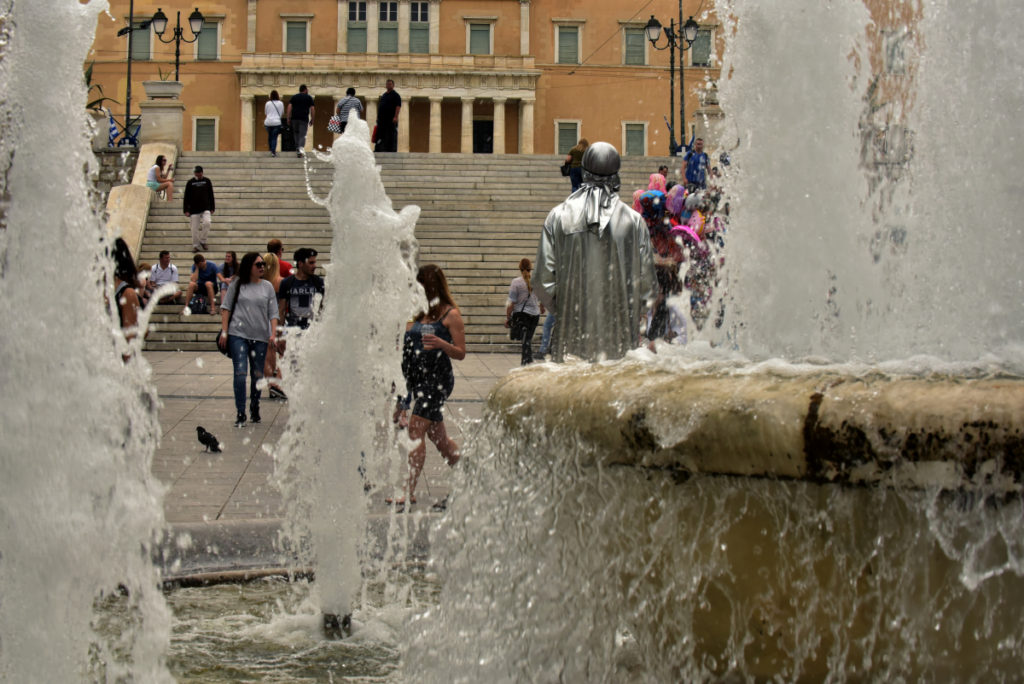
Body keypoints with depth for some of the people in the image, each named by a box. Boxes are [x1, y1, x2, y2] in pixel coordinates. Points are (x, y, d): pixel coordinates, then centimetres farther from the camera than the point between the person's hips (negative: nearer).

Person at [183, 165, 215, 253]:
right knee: (195, 228, 1)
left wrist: (212, 208, 7)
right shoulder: (190, 182, 0)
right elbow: (186, 197, 2)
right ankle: (196, 246, 13)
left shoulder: (207, 181, 4)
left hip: (205, 208, 0)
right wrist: (186, 210, -3)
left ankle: (203, 241, -1)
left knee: (206, 222, -20)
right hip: (194, 209, 0)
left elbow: (211, 195, 10)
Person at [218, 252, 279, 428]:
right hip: (238, 334, -2)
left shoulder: (267, 287, 7)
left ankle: (255, 410, 26)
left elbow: (273, 312, 6)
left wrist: (273, 334, -6)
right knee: (240, 373, -9)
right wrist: (224, 332, -2)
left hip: (260, 337, 2)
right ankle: (240, 414, -5)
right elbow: (226, 308, 5)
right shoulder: (237, 284, 3)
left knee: (257, 375, 9)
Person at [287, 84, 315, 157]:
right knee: (302, 135, -5)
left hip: (294, 118, 2)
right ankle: (301, 148, -29)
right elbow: (312, 109, 3)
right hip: (304, 118, -2)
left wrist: (288, 118, 3)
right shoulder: (309, 97, 9)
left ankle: (297, 150, 17)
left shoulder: (294, 97, 13)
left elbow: (289, 107, 3)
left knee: (296, 134, 16)